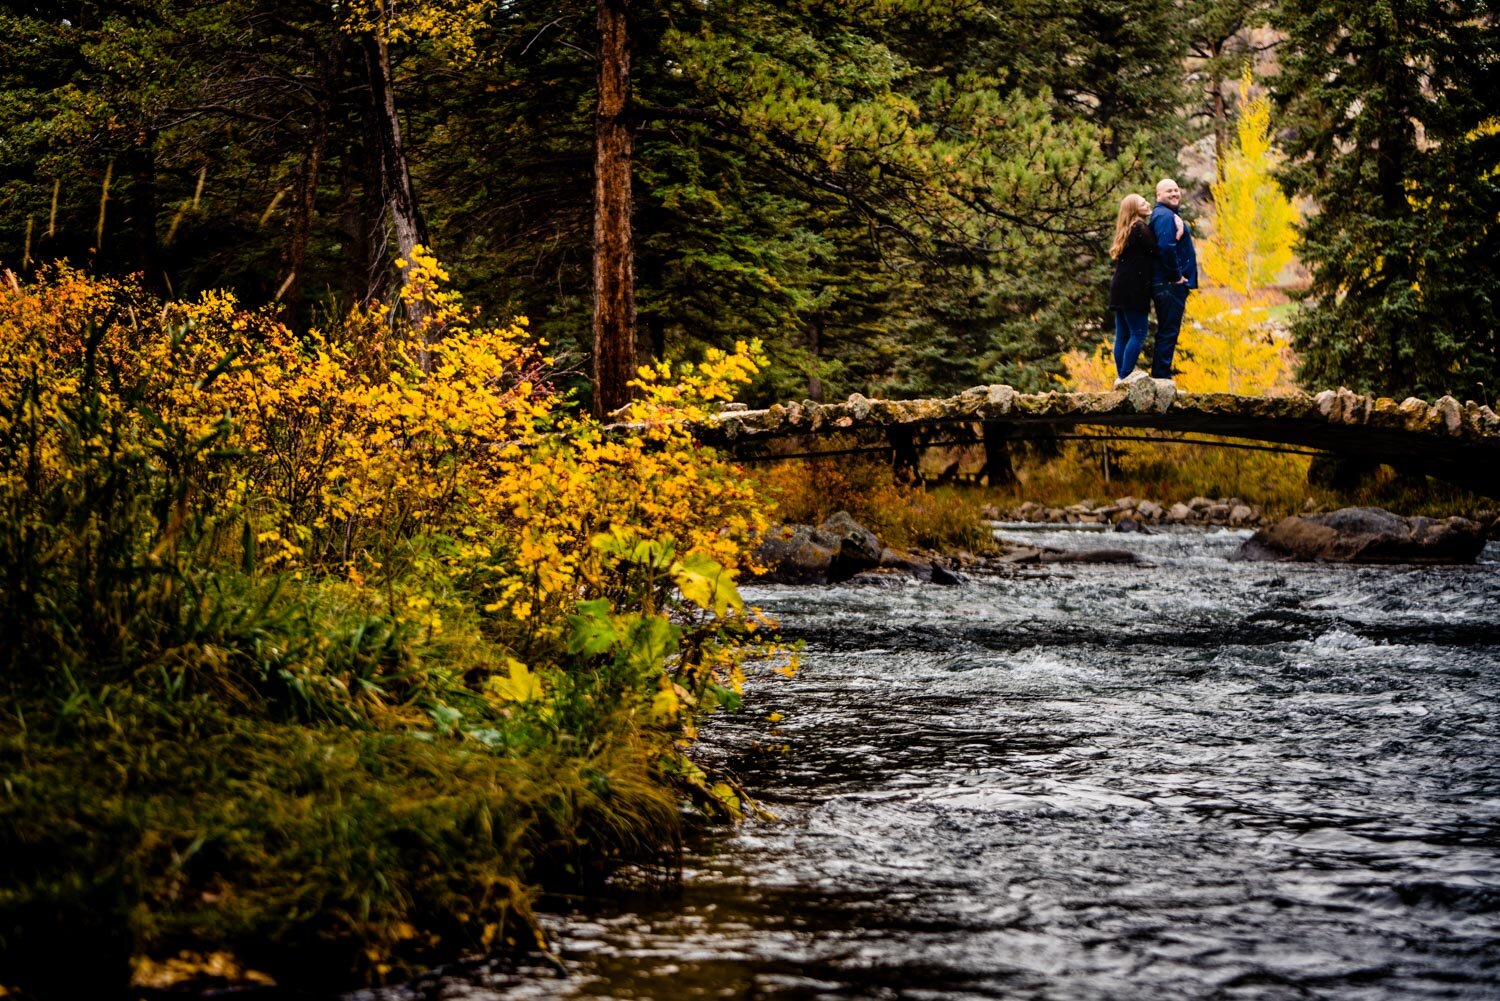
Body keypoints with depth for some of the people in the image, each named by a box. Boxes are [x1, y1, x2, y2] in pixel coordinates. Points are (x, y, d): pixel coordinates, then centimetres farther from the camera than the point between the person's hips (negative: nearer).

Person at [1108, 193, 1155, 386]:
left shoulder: (1126, 230, 19)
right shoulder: (1140, 228, -9)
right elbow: (1155, 252, -10)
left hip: (1121, 289, 10)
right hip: (1134, 289, -10)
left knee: (1123, 335, 7)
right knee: (1138, 333, -10)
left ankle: (1122, 376, 6)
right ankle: (1126, 376, -15)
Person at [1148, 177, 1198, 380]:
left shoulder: (1169, 215, 20)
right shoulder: (1164, 216, -14)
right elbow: (1166, 247, -27)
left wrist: (1179, 277, 11)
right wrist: (1177, 275, -19)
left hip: (1172, 284, 11)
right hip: (1170, 284, -11)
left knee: (1168, 332, 15)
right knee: (1168, 332, -8)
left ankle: (1160, 376, 19)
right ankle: (1161, 377, -7)